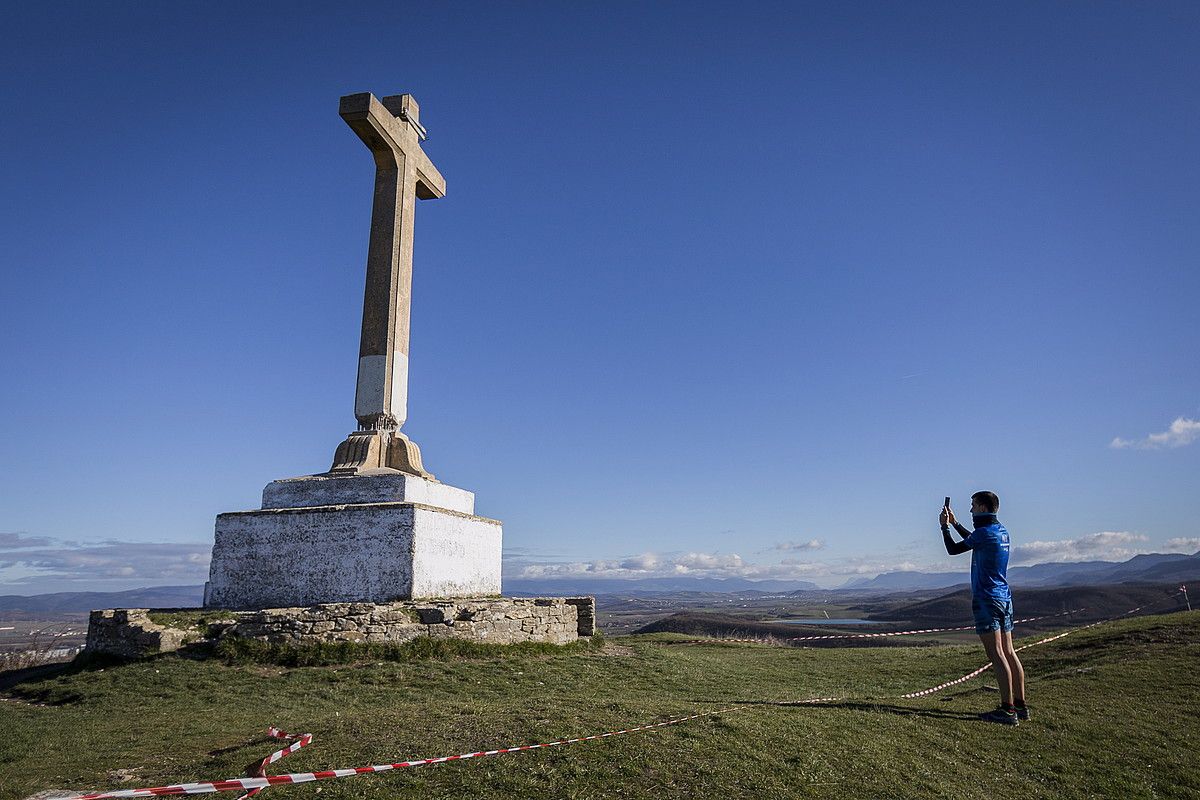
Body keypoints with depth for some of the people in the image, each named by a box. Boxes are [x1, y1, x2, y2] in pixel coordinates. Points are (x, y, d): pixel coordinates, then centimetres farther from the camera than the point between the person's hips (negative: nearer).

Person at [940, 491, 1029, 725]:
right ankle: (1020, 705, 15)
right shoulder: (1002, 531, 12)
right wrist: (954, 523, 34)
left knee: (996, 654, -8)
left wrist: (944, 527, 7)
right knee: (1008, 652, 11)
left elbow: (953, 549, -6)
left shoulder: (984, 532, -15)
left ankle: (1007, 709, -7)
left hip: (987, 600, -9)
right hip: (1004, 598, 9)